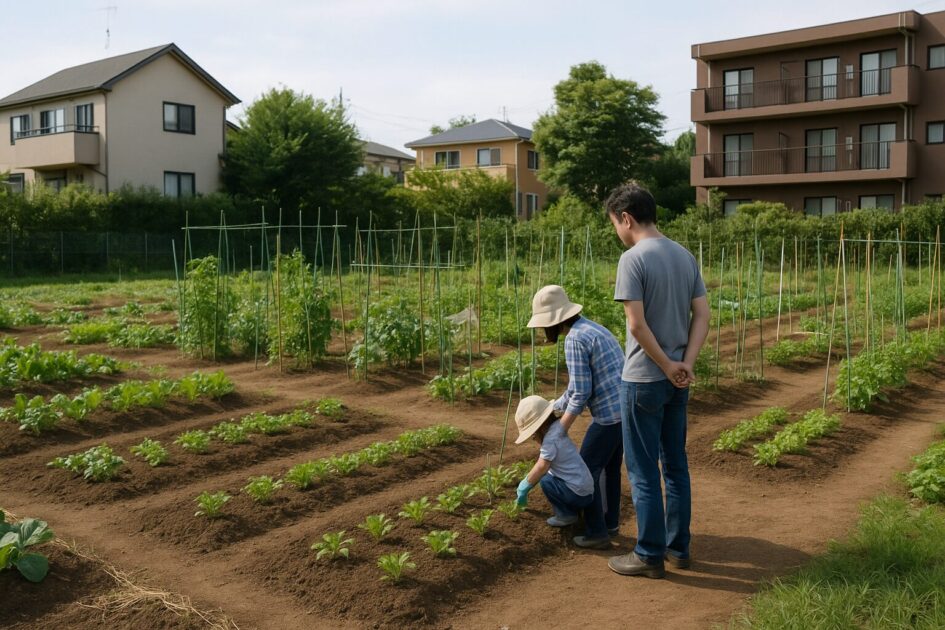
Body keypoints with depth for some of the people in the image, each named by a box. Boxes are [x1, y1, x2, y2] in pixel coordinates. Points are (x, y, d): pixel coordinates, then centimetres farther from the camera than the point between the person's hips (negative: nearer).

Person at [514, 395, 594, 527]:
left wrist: (524, 488, -22)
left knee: (545, 480, -12)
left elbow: (542, 466, -29)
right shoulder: (558, 430, 8)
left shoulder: (551, 438, -20)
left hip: (579, 495, -9)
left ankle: (567, 515, 1)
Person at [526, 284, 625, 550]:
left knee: (587, 472, 4)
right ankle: (610, 523, 35)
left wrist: (561, 428, -7)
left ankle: (596, 533, 11)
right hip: (626, 408, 10)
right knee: (610, 468, 22)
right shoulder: (591, 328, 14)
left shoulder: (575, 339, -17)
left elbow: (581, 392, -18)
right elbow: (578, 385, 18)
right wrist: (551, 411, 19)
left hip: (609, 413, -10)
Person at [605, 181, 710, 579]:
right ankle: (678, 548, 25)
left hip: (644, 380, -7)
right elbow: (702, 316, 5)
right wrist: (685, 364, -4)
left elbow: (637, 325, -20)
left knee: (644, 472, 3)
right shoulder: (685, 256, 8)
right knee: (676, 466, 15)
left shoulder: (633, 259, -15)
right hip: (679, 381, 8)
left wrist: (667, 366, -11)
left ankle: (650, 555, 12)